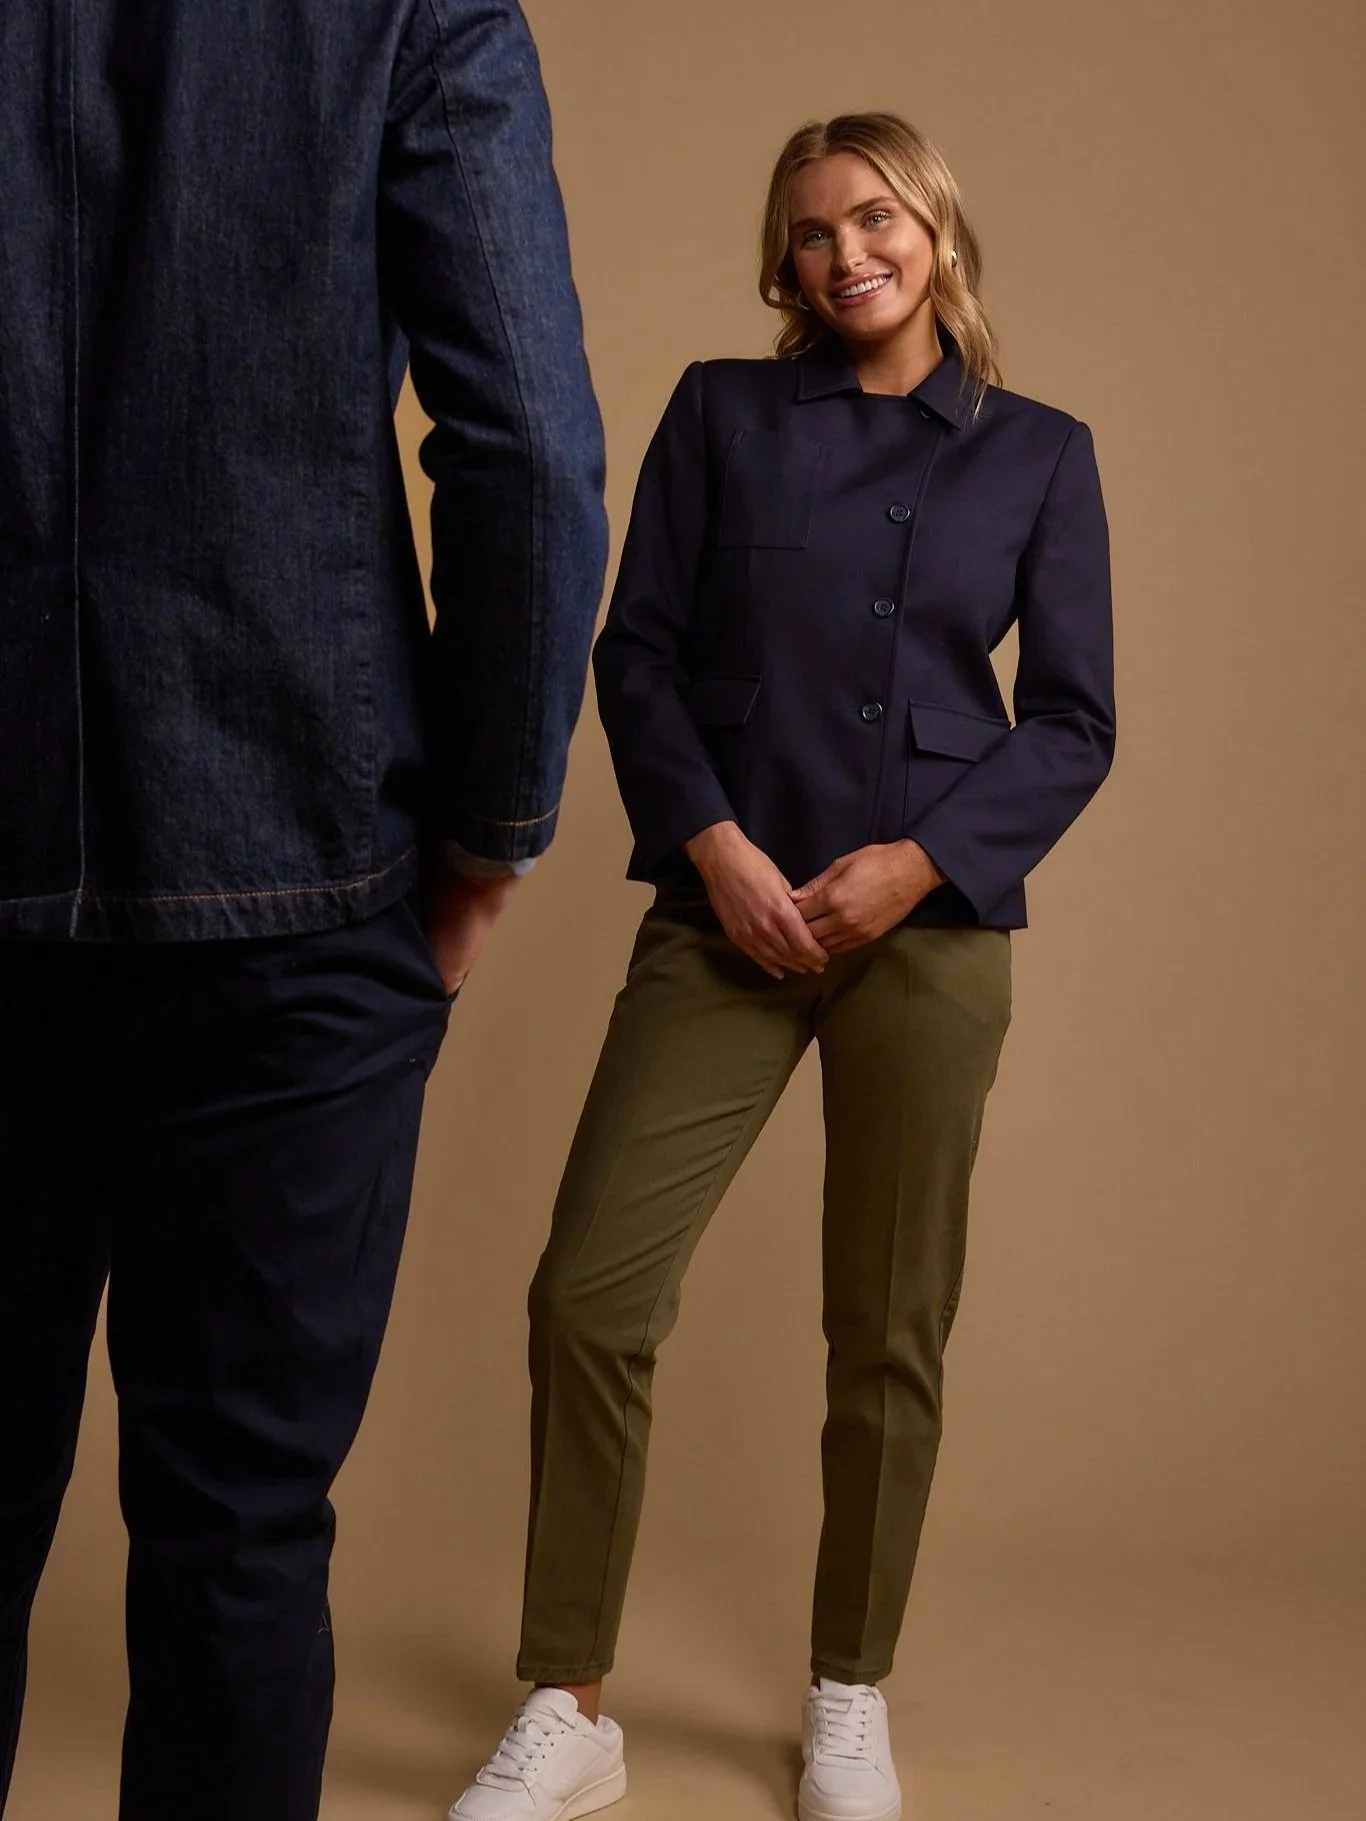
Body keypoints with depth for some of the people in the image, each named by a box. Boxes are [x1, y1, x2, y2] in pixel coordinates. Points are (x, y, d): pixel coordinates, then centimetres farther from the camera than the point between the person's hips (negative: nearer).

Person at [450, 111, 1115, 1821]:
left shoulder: (1039, 454, 8)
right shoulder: (722, 413, 8)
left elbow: (1074, 721, 4)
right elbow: (635, 652, 3)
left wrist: (917, 862, -10)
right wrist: (716, 847, -11)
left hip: (928, 927, 0)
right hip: (725, 917, 0)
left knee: (889, 1336, 5)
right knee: (588, 1295, -7)